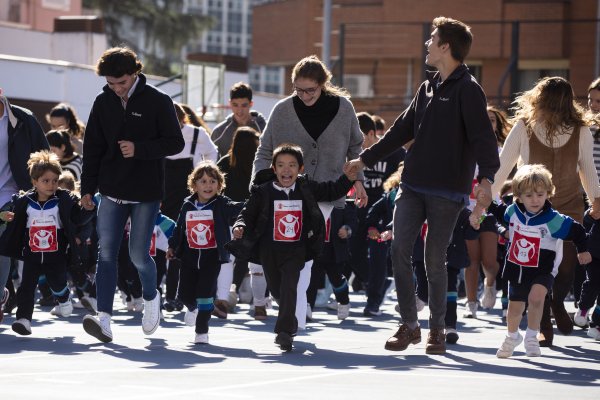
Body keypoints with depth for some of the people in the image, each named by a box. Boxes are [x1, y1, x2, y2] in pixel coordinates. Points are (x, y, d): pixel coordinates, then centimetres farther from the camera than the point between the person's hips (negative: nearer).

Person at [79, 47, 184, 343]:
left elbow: (175, 143, -6)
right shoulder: (103, 103, 4)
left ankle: (151, 297, 28)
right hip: (111, 192, 3)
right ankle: (104, 318, -9)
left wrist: (139, 149, -19)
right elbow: (92, 148, 9)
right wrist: (88, 188, 5)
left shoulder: (158, 102, -7)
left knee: (139, 254, -3)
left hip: (146, 193, -3)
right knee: (106, 253, -6)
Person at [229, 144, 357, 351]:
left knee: (288, 286, -18)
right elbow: (248, 214, 2)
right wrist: (240, 226, -19)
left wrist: (347, 178, -2)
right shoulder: (263, 192, -2)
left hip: (296, 250, -1)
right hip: (269, 250, 1)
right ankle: (290, 322, 42)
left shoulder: (306, 189, 2)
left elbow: (332, 191, 13)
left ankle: (285, 331, -22)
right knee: (277, 289, 14)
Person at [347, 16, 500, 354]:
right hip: (413, 185, 7)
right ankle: (409, 325, 7)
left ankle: (437, 330, 13)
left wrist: (486, 177, -32)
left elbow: (483, 137, -18)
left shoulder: (468, 90, -8)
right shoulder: (428, 88, 15)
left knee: (435, 260, -1)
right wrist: (366, 159, 24)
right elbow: (403, 130, 23)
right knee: (400, 251, -3)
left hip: (448, 190, -7)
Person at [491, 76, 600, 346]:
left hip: (569, 208, 1)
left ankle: (558, 304, 33)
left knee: (567, 267, 0)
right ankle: (544, 326, 11)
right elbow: (503, 165, -7)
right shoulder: (524, 127, -14)